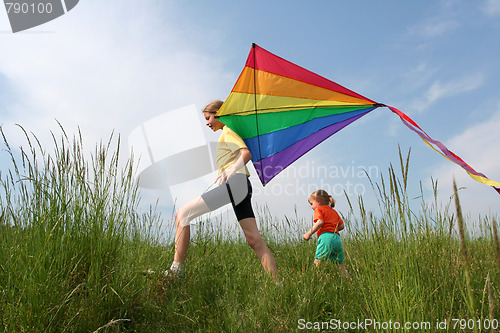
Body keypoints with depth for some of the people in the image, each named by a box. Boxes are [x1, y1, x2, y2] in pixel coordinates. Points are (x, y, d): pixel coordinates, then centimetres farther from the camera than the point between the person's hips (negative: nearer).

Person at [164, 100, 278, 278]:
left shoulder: (227, 131, 3)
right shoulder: (228, 133, 31)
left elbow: (246, 153, -13)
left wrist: (232, 170, -24)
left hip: (235, 183, -10)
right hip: (242, 188, 10)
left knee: (183, 213, -10)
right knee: (254, 239, 2)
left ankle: (176, 270, -13)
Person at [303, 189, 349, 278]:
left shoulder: (319, 209, 7)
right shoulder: (334, 211, 29)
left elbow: (320, 222, -12)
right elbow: (341, 226, 21)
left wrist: (309, 233, -9)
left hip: (326, 237, -8)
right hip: (337, 238, 8)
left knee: (318, 261, -14)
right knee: (339, 263, 13)